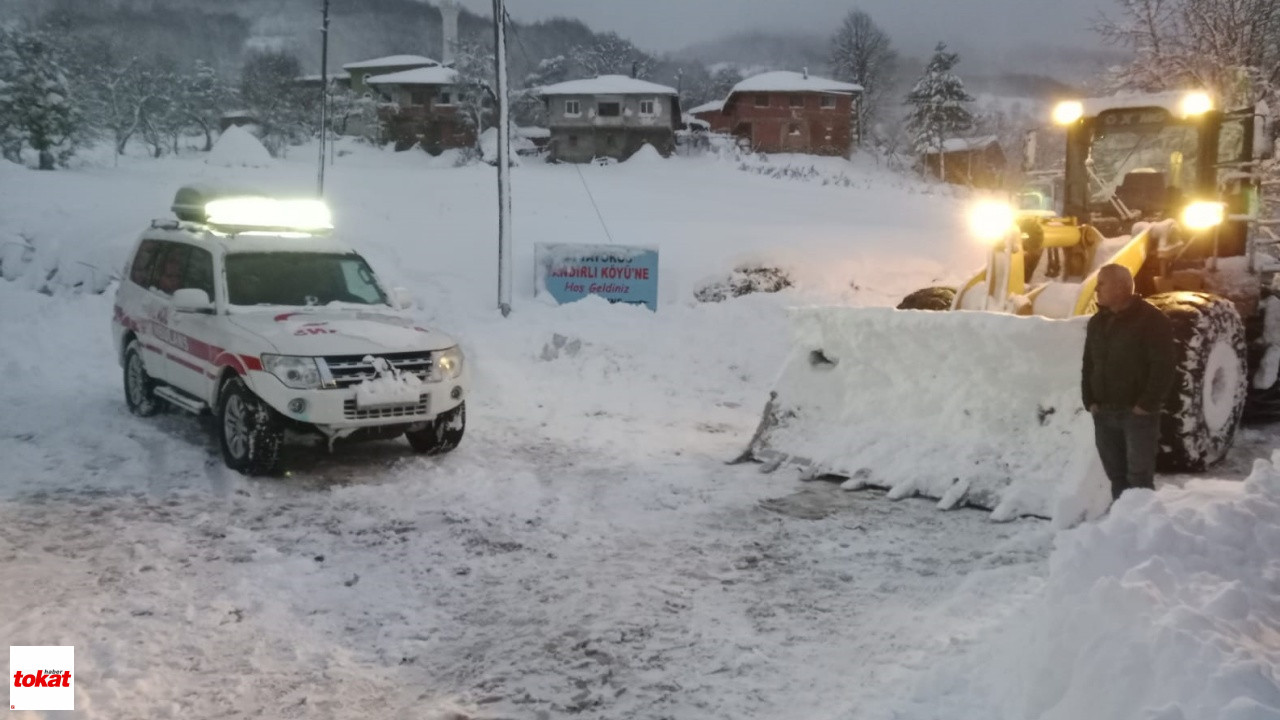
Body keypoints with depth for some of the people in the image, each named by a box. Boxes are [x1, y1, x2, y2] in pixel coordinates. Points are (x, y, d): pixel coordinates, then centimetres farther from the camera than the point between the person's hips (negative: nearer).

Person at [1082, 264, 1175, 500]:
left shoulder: (1151, 320, -9)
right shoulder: (1097, 322, 12)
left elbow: (1163, 367, -13)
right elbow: (1089, 365, 16)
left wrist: (1146, 404, -16)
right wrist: (1090, 401, 6)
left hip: (1138, 413, -6)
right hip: (1104, 413, 6)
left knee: (1139, 476, -5)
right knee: (1116, 474, 11)